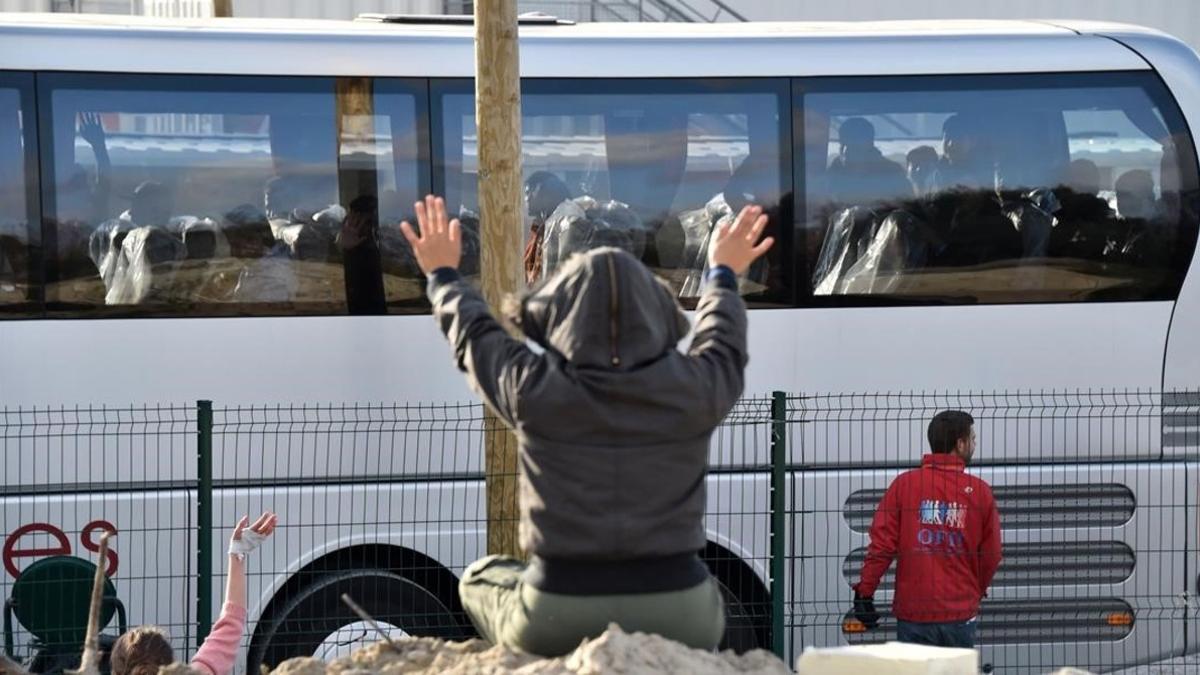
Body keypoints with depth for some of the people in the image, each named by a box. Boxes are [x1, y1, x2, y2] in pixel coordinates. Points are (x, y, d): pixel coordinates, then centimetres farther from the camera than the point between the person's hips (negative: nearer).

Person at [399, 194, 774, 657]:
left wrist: (444, 277, 33)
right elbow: (722, 349, 19)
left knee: (482, 581, 32)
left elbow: (476, 340, 13)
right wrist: (723, 276, 39)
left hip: (559, 621, -1)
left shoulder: (533, 391, -9)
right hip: (671, 619, 1)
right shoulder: (692, 389, -6)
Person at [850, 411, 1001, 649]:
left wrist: (864, 592, 0)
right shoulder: (979, 491, 0)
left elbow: (882, 544, -6)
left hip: (913, 613, 0)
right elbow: (991, 555, 7)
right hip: (960, 615, 0)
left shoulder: (904, 484, -2)